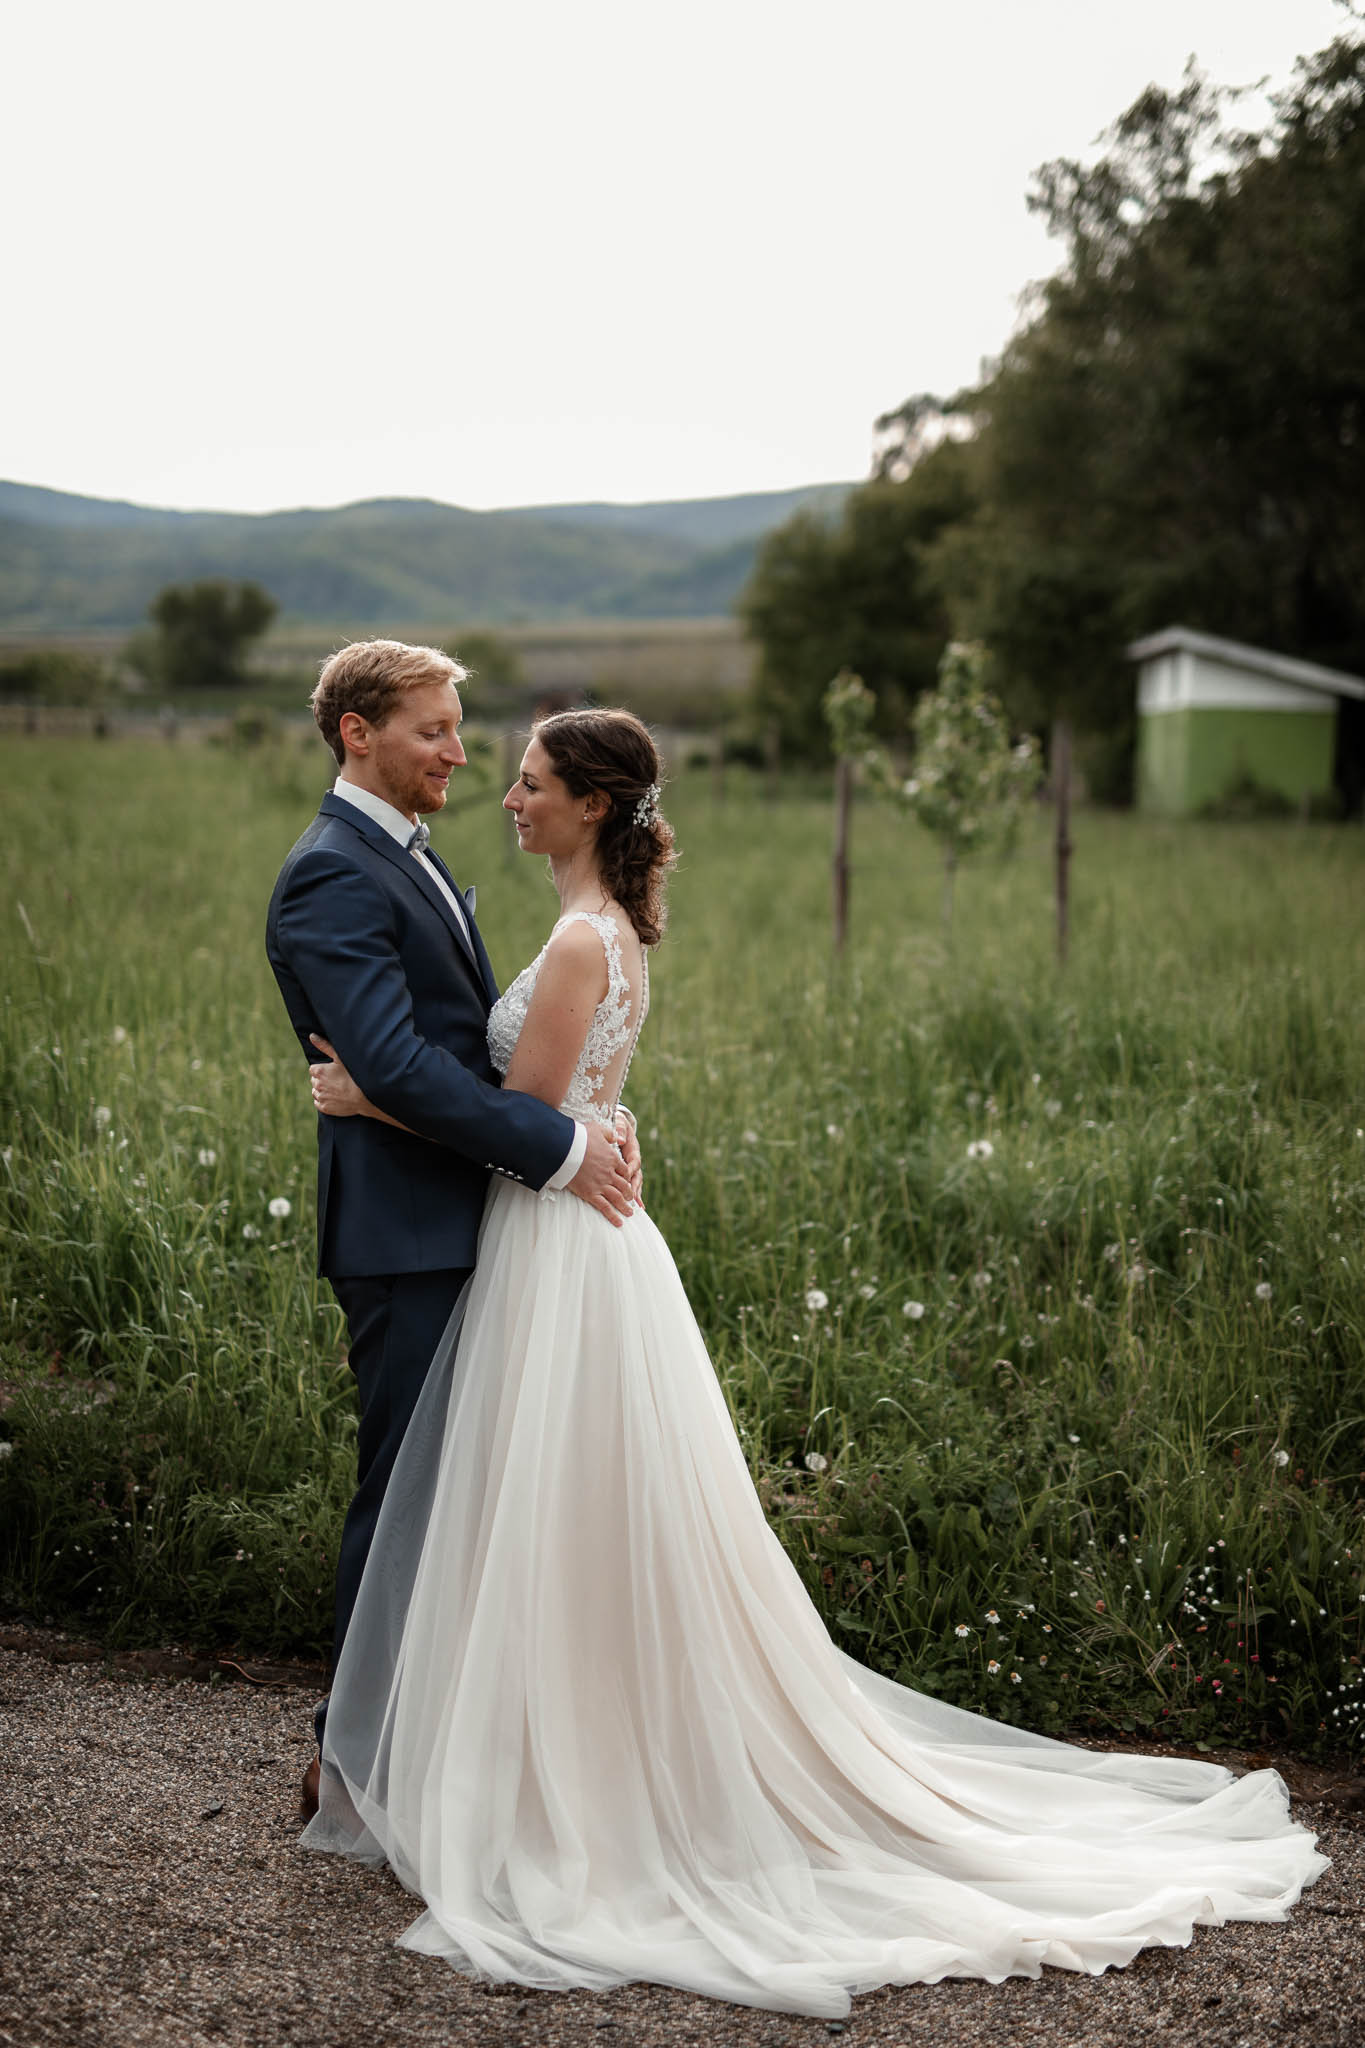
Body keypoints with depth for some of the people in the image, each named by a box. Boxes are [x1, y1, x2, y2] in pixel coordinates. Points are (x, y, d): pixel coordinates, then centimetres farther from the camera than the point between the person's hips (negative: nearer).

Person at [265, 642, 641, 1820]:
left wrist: (591, 1119, -2)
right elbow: (395, 1065, -25)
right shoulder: (333, 877, -15)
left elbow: (487, 1029, 15)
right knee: (405, 1489, -1)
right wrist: (558, 1147, -21)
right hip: (405, 1232, -9)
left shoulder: (414, 860, 17)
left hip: (464, 1221, 9)